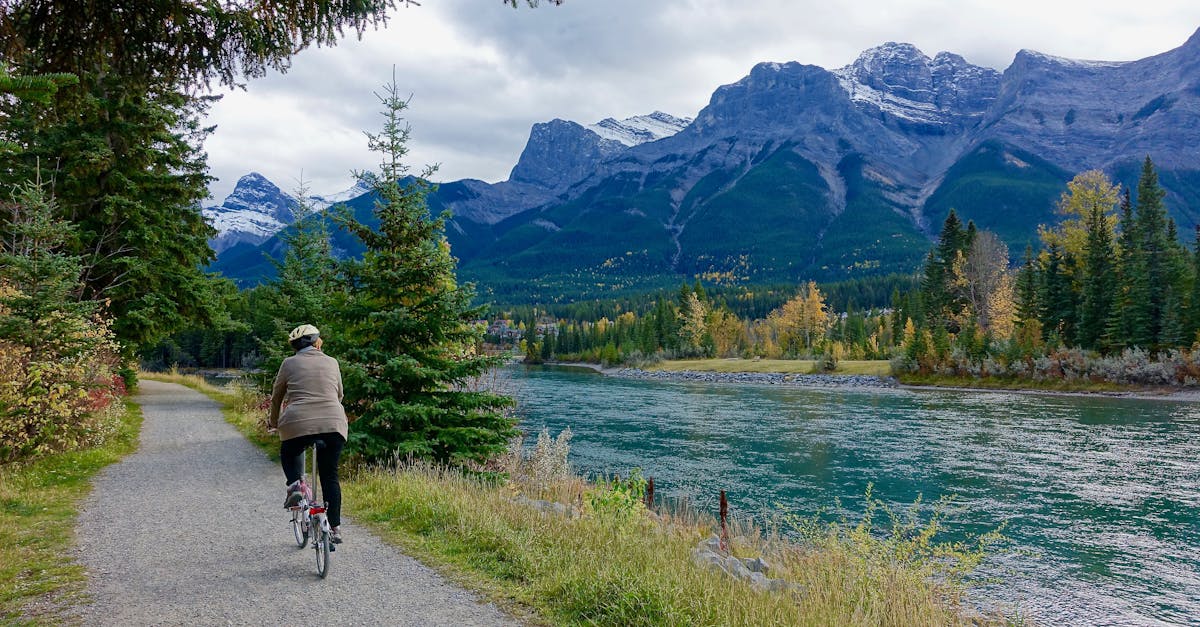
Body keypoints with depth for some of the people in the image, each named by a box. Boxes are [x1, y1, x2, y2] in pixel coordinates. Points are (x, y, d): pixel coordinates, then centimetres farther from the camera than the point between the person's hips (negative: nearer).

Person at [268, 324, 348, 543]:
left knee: (289, 453, 30)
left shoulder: (289, 363, 9)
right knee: (330, 476, 13)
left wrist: (274, 421, 34)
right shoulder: (332, 363, 14)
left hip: (298, 423, -2)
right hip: (334, 424, 2)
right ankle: (335, 528, 11)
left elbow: (276, 397, 17)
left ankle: (294, 484, 2)